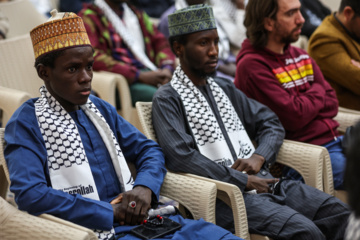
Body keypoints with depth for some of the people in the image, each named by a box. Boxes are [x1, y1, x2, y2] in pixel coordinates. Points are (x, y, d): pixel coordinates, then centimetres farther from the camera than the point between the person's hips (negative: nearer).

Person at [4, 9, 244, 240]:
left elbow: (148, 149, 21)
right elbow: (29, 194, -16)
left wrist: (145, 186, -3)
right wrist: (110, 212, -14)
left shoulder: (100, 109, 16)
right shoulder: (26, 123, -3)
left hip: (140, 218, 7)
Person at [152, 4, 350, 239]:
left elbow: (271, 122, 20)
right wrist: (244, 181, -15)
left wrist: (259, 156, -2)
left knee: (339, 212, -10)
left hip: (261, 181, 7)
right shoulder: (167, 99, -3)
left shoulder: (224, 88, 20)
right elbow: (180, 157, -17)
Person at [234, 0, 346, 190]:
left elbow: (332, 104, 14)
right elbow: (294, 117, -17)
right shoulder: (251, 65, -11)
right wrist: (317, 92, 2)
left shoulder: (300, 56, 15)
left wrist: (304, 107, -7)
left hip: (334, 141, 8)